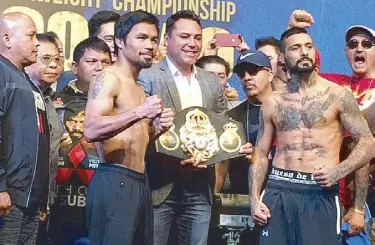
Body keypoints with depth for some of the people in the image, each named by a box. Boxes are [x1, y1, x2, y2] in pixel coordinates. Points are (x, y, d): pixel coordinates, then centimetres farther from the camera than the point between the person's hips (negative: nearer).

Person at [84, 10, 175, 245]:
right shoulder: (108, 78, -8)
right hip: (114, 182, -9)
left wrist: (156, 129, 7)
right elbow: (91, 131, -23)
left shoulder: (138, 87, 19)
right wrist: (139, 112, -28)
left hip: (140, 182, 9)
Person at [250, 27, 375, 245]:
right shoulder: (272, 103, 10)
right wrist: (254, 199, 1)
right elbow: (261, 154, 13)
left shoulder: (338, 95, 1)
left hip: (320, 193, -2)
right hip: (277, 191, 2)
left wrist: (339, 171, -16)